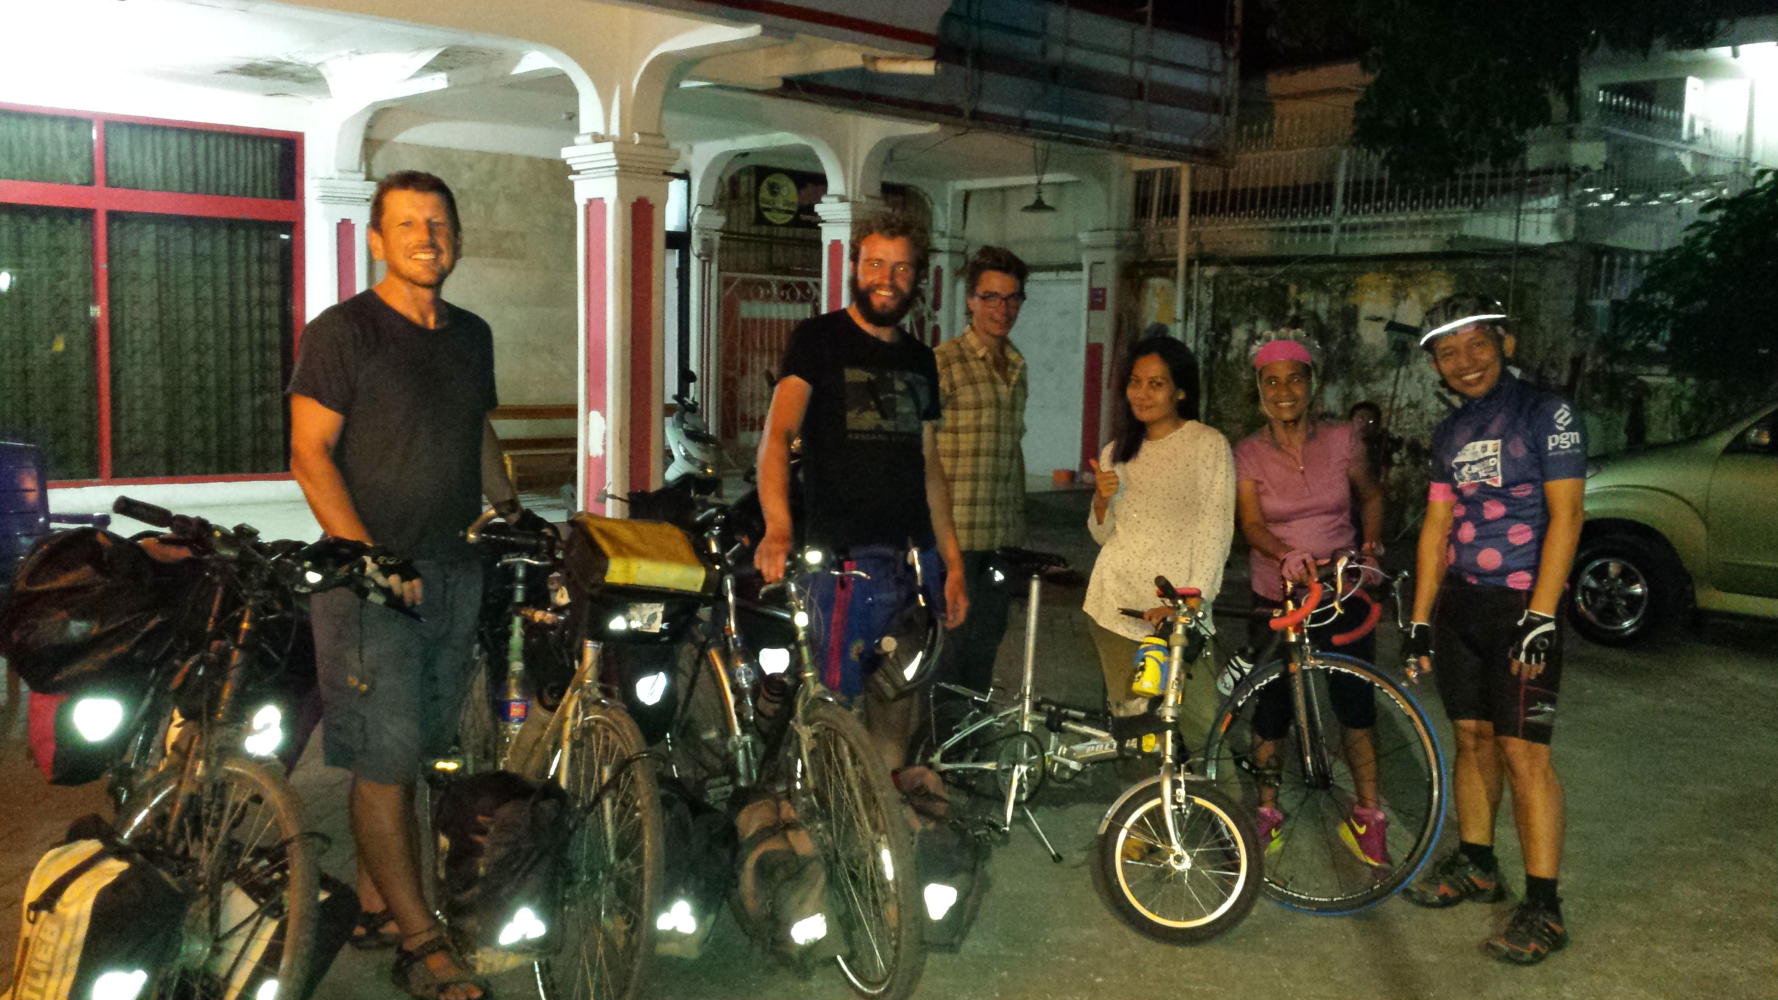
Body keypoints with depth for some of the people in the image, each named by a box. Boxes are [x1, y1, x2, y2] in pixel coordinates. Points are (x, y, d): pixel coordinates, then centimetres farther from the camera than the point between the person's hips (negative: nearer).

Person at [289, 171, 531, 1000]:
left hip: (452, 569, 6)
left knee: (416, 752, 11)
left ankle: (373, 905, 24)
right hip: (370, 570, -6)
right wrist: (369, 557, -17)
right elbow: (311, 453, -9)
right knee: (384, 757, -5)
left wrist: (512, 510, 14)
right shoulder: (343, 330, -5)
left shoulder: (472, 335, 14)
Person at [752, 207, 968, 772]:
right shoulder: (820, 339, -2)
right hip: (846, 558, -5)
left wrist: (953, 563, 13)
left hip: (916, 560, 6)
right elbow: (777, 435, -16)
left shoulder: (920, 360, 16)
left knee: (897, 711, 12)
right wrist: (778, 529, -33)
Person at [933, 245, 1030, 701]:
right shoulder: (944, 362, -9)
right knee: (951, 640, -3)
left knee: (988, 637, 14)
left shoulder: (1016, 368, 15)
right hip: (954, 532, -7)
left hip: (1001, 534, 7)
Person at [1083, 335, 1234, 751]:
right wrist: (1101, 501, -5)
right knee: (1132, 731, 8)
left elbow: (1215, 533, -7)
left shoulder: (1209, 444, -2)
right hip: (1116, 603, 4)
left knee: (1205, 728, -11)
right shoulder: (1116, 452, 14)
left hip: (1177, 611, -4)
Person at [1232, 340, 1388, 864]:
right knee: (1270, 714, 5)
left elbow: (1370, 495, 13)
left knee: (1356, 709, 1)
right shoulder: (1248, 454, -4)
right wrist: (1287, 555, -35)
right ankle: (1267, 813, 25)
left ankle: (1367, 817, 20)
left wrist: (1371, 544, -4)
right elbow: (1251, 523, -15)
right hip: (1275, 600, 0)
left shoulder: (1342, 439, -1)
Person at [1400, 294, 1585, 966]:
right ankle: (1475, 867, 27)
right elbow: (1437, 526, 11)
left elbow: (1565, 515, -14)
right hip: (1459, 606, 6)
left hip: (1521, 608, -6)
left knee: (1522, 750, -8)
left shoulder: (1546, 414, -8)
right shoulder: (1449, 433, 11)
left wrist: (1540, 616, -20)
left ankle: (1544, 908, 0)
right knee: (1471, 738, 12)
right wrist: (1419, 621, 8)